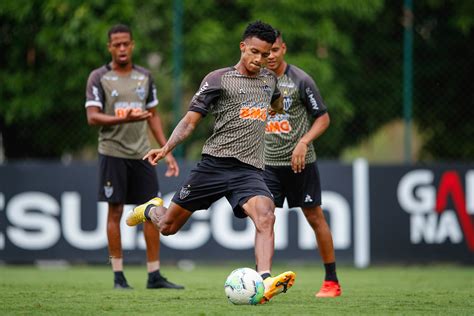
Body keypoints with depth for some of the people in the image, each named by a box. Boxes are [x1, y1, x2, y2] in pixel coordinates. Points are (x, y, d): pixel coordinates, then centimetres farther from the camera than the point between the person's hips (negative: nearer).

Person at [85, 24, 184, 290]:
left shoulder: (144, 76, 12)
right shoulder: (99, 78, -2)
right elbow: (92, 117, -10)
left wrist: (167, 152, 12)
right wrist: (125, 119, -24)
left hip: (141, 153, 4)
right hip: (113, 153, -4)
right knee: (115, 211, -2)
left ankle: (154, 275, 5)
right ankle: (119, 276, 3)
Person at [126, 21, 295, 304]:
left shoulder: (269, 79, 16)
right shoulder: (218, 79, 0)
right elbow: (190, 121, -3)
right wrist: (166, 148, -14)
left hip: (250, 170, 2)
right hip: (214, 163, -2)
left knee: (266, 216, -29)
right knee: (168, 227, 7)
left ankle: (265, 281, -43)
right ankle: (151, 210, 43)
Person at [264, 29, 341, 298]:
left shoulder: (300, 80, -7)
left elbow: (323, 117, -4)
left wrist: (304, 142, -18)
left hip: (300, 162, -3)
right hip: (269, 163, 3)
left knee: (315, 218, 3)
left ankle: (332, 281, 13)